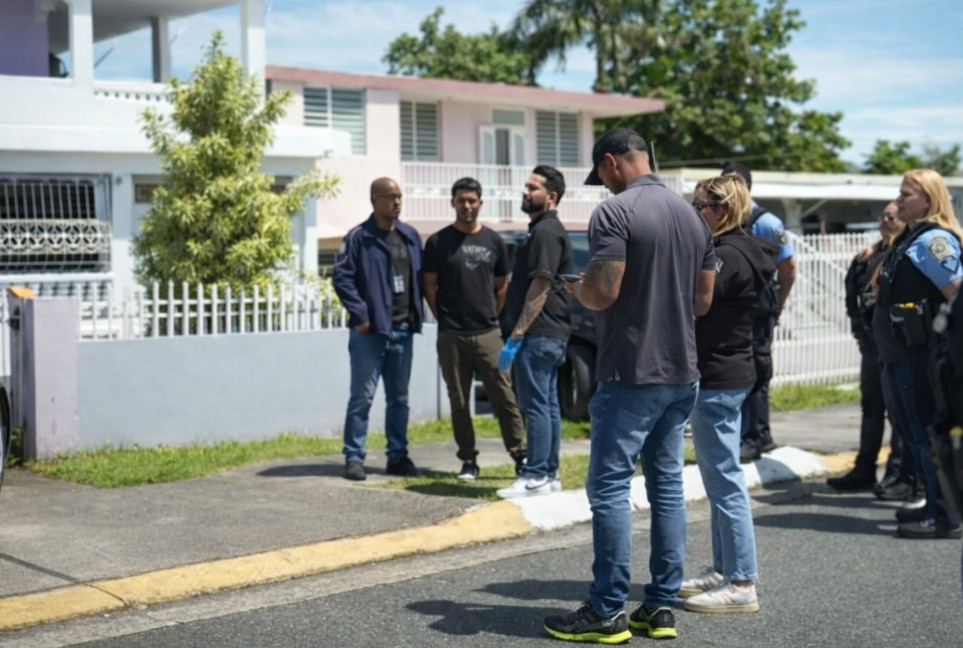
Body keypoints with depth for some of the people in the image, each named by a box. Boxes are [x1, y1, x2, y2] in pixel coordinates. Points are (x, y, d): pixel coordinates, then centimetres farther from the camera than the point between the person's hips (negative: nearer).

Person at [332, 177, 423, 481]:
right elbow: (342, 278, -11)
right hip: (370, 331, -5)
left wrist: (417, 313, 7)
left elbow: (421, 277, 17)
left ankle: (398, 455, 19)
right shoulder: (358, 237, -5)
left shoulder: (411, 236, 11)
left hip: (403, 331, 5)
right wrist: (360, 314, -16)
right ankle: (354, 456, 4)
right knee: (362, 396, -2)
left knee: (399, 398, 11)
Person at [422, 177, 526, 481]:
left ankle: (521, 455, 3)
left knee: (504, 396, -3)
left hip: (487, 333, 1)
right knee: (459, 402, 5)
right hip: (451, 336, -1)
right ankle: (468, 461, 13)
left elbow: (501, 286, 15)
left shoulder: (493, 241, 8)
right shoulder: (438, 242, 2)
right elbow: (429, 286, 5)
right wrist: (446, 319, 3)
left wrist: (490, 316, 9)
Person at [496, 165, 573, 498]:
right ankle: (549, 473, 17)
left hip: (538, 334, -11)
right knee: (547, 404, 12)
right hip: (550, 333, 11)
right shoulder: (545, 230, 19)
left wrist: (515, 336, -20)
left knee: (536, 405, -8)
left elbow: (540, 288, -20)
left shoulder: (545, 232, -14)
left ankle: (535, 477, -5)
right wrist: (516, 331, 22)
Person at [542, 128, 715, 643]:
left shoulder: (615, 211, -12)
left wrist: (577, 290, 2)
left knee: (610, 487, -1)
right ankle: (661, 607, 15)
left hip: (631, 374, -8)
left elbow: (602, 293, -18)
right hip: (681, 373, 8)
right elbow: (703, 299, 14)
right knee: (667, 484, 11)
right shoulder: (692, 214, 11)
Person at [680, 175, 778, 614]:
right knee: (720, 476, 16)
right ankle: (723, 570, 26)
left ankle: (742, 583, -2)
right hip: (728, 375, 11)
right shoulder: (740, 251, 15)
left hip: (717, 379, -11)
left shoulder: (729, 256, -17)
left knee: (724, 478, -7)